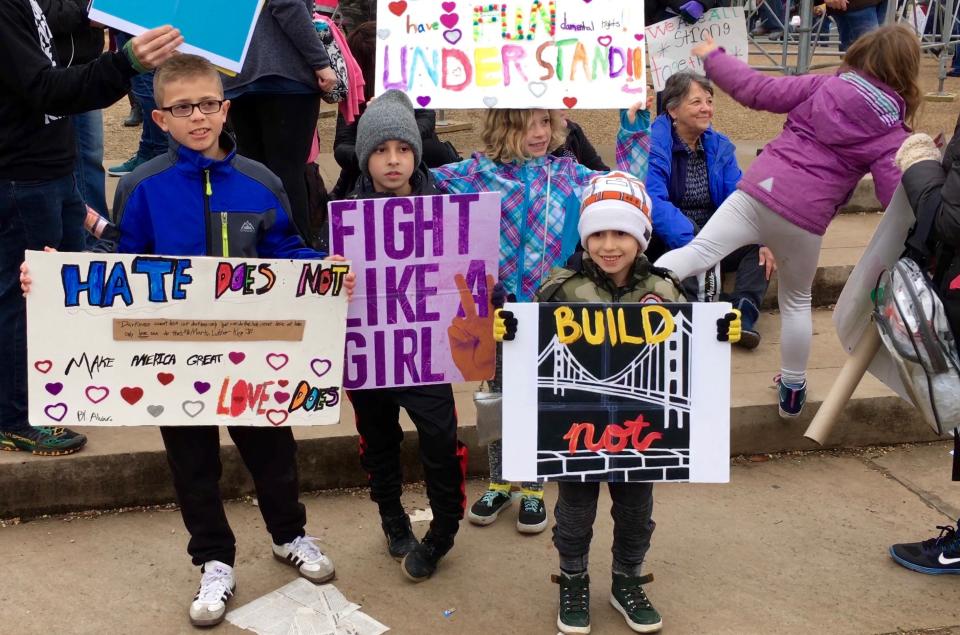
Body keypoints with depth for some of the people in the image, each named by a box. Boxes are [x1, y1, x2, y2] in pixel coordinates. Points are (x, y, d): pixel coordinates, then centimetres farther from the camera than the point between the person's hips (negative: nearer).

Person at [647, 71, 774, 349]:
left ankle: (744, 312, -29)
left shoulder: (719, 146, 8)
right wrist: (692, 242, -37)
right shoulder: (653, 144, -11)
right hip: (667, 244, -6)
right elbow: (653, 202, -25)